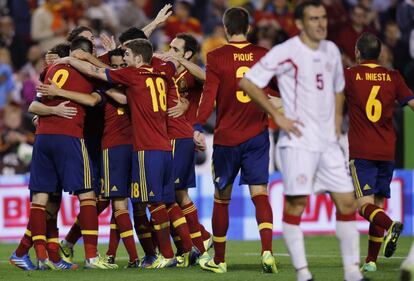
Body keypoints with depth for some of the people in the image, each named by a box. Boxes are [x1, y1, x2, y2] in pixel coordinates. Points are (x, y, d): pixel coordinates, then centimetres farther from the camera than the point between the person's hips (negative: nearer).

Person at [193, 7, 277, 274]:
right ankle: (267, 250, -24)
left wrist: (199, 127, -18)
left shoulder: (216, 57, -5)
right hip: (257, 136, 2)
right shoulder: (263, 55, 3)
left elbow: (209, 94, -14)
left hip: (226, 138, -2)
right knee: (260, 194, -3)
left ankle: (219, 260, 18)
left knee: (222, 199, 10)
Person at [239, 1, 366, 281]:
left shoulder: (331, 51, 11)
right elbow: (248, 82, -11)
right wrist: (278, 116, -13)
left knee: (347, 202, 3)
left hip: (328, 142, 7)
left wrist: (336, 128, 16)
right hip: (299, 140, -6)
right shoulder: (287, 52, -10)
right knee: (295, 203, -8)